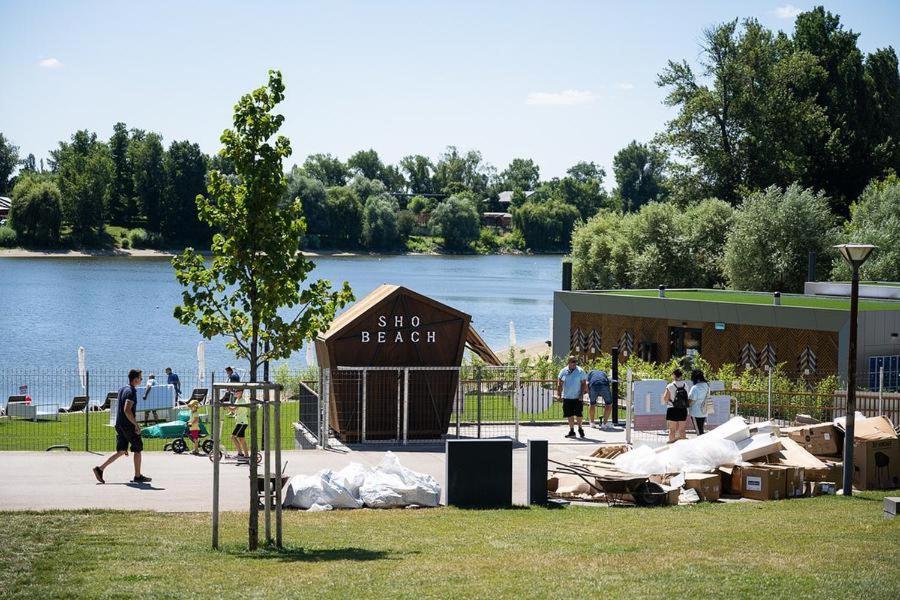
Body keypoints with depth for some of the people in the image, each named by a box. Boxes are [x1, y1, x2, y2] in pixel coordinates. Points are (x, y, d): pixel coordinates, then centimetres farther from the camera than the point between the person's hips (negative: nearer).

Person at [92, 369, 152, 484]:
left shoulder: (122, 389, 14)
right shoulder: (131, 392, -16)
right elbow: (127, 410, -26)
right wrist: (136, 425, -20)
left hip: (119, 425, 9)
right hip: (128, 426, -9)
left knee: (121, 451, 12)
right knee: (137, 449, 5)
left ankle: (100, 469, 3)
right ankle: (138, 476, 12)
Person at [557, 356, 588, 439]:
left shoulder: (580, 371, -2)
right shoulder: (563, 371, 5)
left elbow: (584, 383, -2)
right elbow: (560, 383, 11)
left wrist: (582, 394, -11)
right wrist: (559, 392, 2)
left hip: (577, 397, -2)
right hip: (567, 397, 2)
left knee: (579, 414, -5)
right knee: (569, 415, 6)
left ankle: (580, 428, 17)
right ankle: (571, 431, 16)